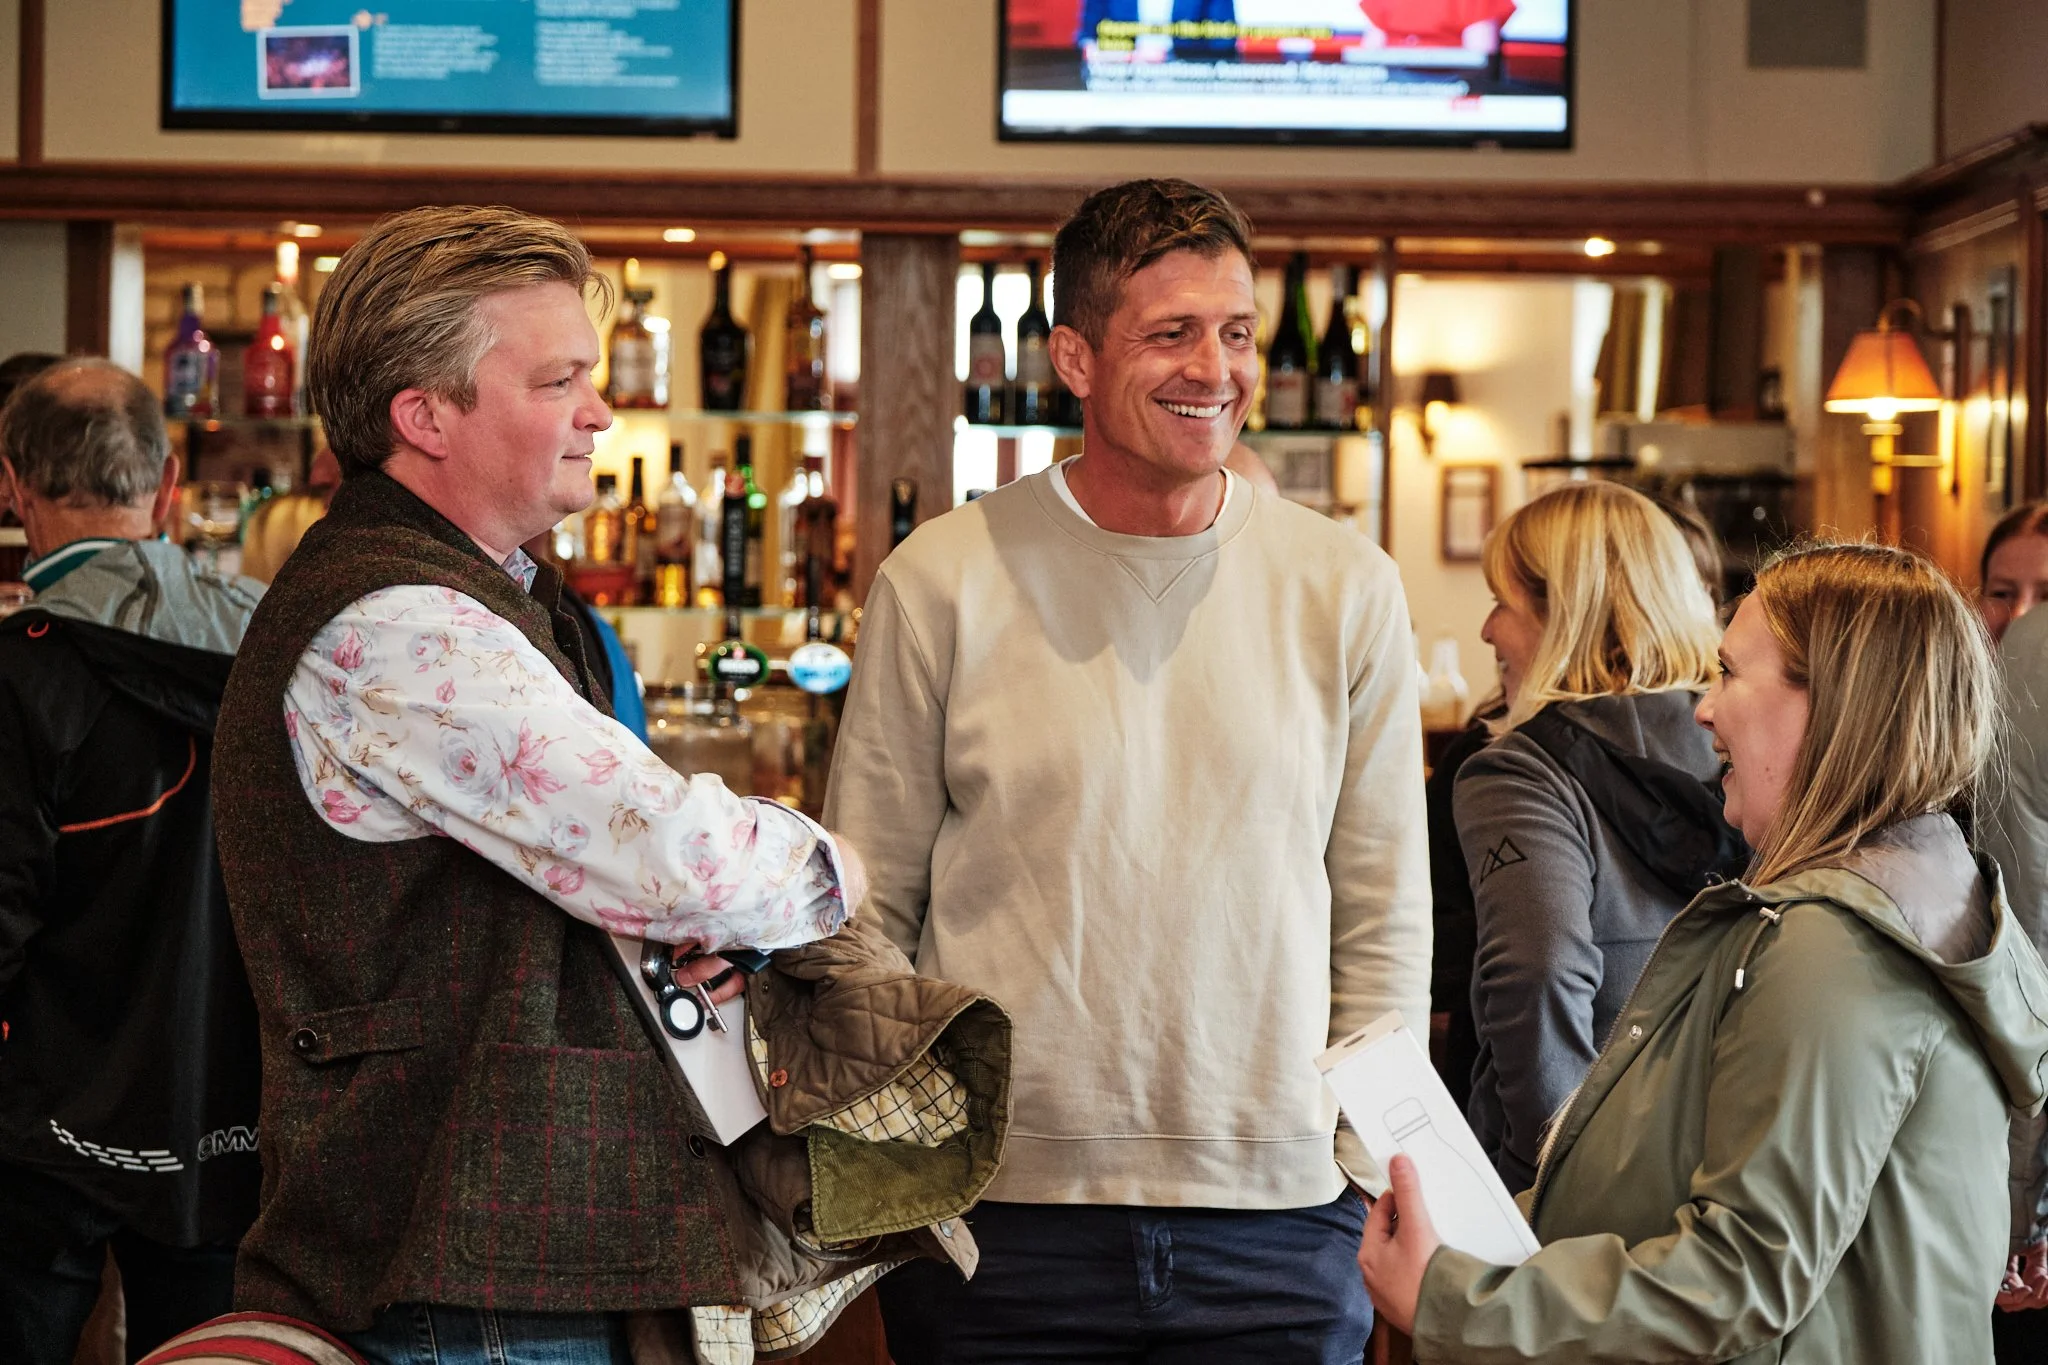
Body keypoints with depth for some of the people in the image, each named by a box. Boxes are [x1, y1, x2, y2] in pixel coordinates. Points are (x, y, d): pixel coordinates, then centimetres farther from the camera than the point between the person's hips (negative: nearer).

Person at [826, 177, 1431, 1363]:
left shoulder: (1349, 589, 3)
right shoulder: (944, 582, -1)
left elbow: (1386, 919, 8)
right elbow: (868, 903, 4)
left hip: (1276, 1220, 1)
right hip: (1001, 1214, -1)